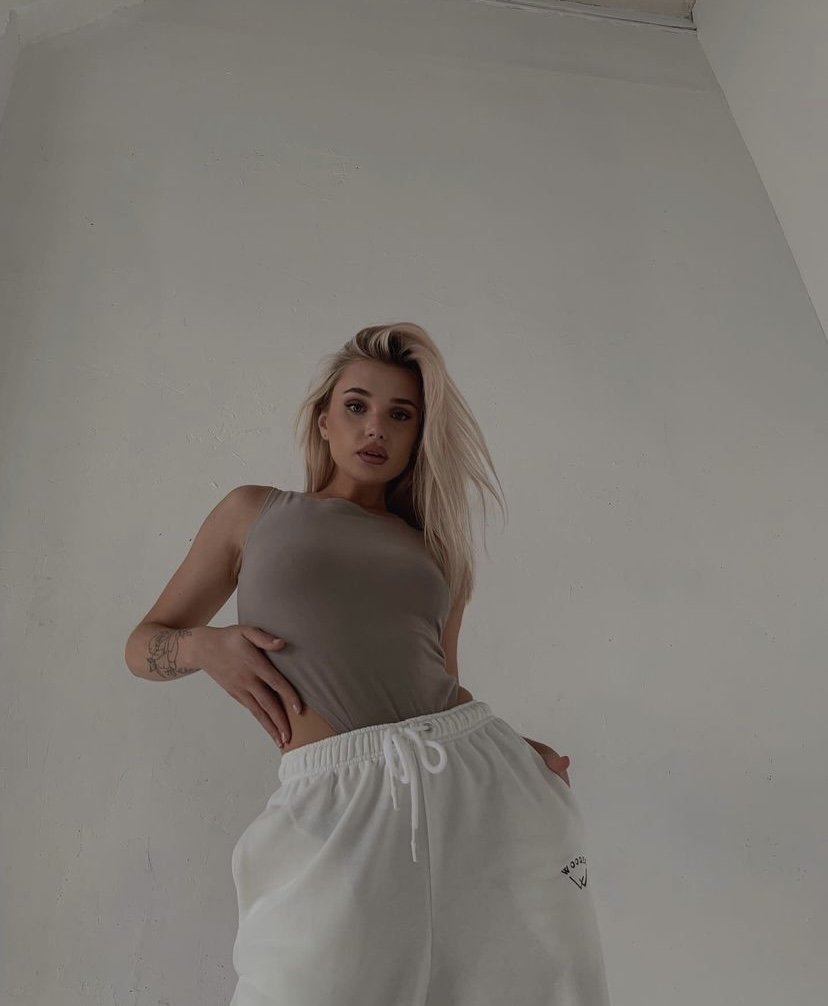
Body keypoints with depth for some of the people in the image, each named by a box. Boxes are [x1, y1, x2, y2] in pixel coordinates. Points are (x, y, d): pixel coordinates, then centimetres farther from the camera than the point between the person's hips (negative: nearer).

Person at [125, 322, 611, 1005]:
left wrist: (519, 753, 3)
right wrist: (206, 646, -7)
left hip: (474, 779, 3)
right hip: (338, 803, -2)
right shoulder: (255, 513, 11)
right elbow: (143, 645, 13)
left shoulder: (439, 549, 17)